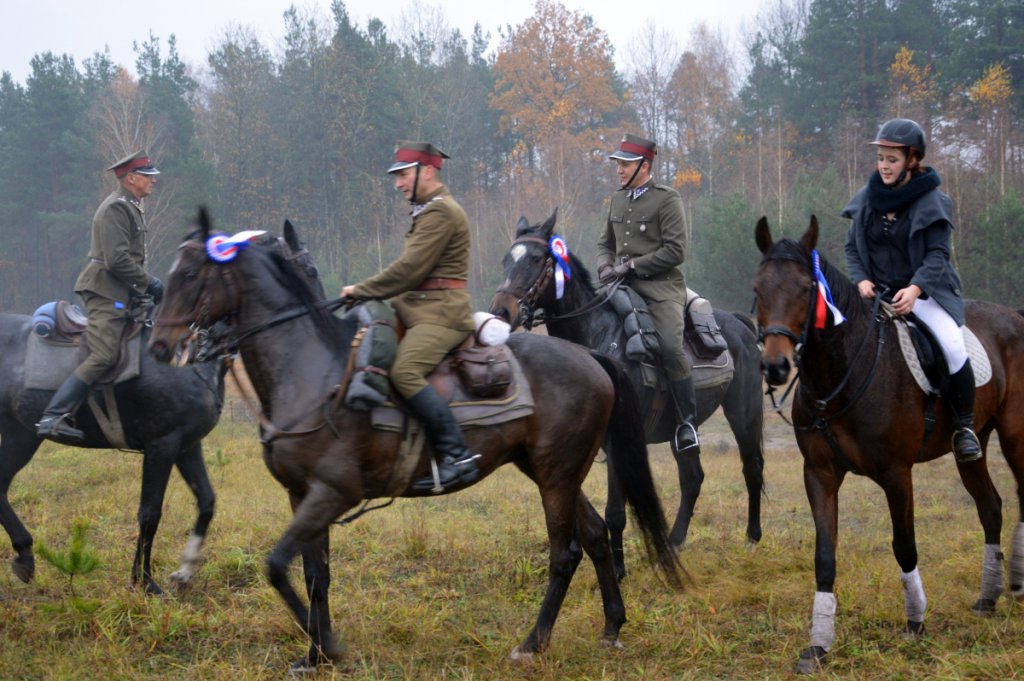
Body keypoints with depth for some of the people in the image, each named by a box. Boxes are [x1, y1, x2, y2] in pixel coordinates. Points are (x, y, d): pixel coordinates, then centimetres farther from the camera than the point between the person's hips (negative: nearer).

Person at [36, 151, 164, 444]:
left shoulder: (131, 208, 19)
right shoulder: (116, 208, -14)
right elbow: (117, 260, -22)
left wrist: (148, 283, 13)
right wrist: (148, 283, -13)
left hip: (119, 291, 11)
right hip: (105, 290, -11)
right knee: (103, 357, -19)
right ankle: (52, 417, -24)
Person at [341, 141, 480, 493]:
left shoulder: (440, 213, -11)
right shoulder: (428, 211, 22)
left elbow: (409, 269, -17)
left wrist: (361, 290, -7)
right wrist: (367, 294, 14)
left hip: (439, 315, -12)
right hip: (419, 311, 12)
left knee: (405, 372, -31)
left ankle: (457, 455, -33)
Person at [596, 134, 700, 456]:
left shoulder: (667, 199, -4)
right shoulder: (618, 200, 16)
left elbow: (674, 251, -11)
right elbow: (606, 243, 25)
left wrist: (631, 265, -15)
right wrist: (605, 267, 2)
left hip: (661, 286, -7)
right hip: (623, 284, 7)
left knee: (671, 347, -25)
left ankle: (688, 422, -13)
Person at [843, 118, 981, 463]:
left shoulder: (932, 201, -4)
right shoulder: (867, 199, 6)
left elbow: (937, 254, -11)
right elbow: (852, 247, 11)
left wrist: (915, 288, -27)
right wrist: (860, 280, -9)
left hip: (922, 292, -4)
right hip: (875, 293, 4)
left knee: (953, 346, -29)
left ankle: (964, 426, -13)